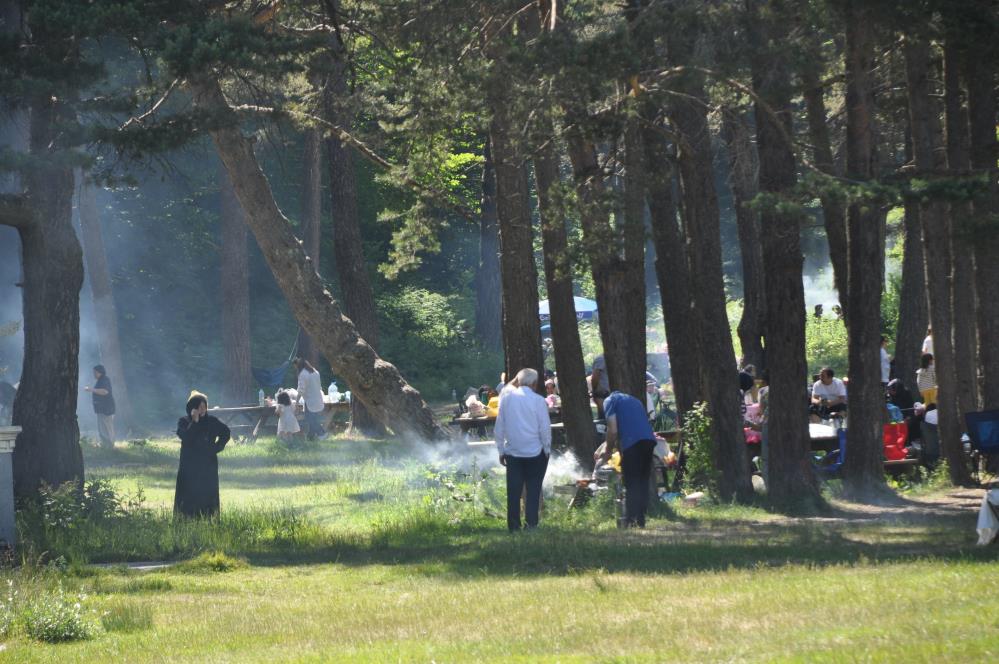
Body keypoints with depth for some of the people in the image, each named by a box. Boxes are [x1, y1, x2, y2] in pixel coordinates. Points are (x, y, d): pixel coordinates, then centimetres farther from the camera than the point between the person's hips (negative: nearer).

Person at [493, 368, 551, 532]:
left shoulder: (506, 398, 0)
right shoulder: (538, 401, -9)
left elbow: (499, 426, 5)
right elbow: (545, 428, -4)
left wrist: (501, 450, 13)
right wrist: (547, 449, 9)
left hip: (512, 451, 2)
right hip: (535, 451, -2)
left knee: (513, 490, 6)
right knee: (533, 489, 4)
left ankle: (513, 526, 5)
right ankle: (531, 524, 0)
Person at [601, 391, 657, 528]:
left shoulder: (609, 401, 8)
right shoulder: (632, 400, 30)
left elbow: (613, 430, -2)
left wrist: (608, 450, 13)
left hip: (632, 444, -7)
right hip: (649, 440, 7)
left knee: (631, 485, -3)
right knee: (643, 483, 14)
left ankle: (629, 521, -6)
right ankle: (640, 520, 15)